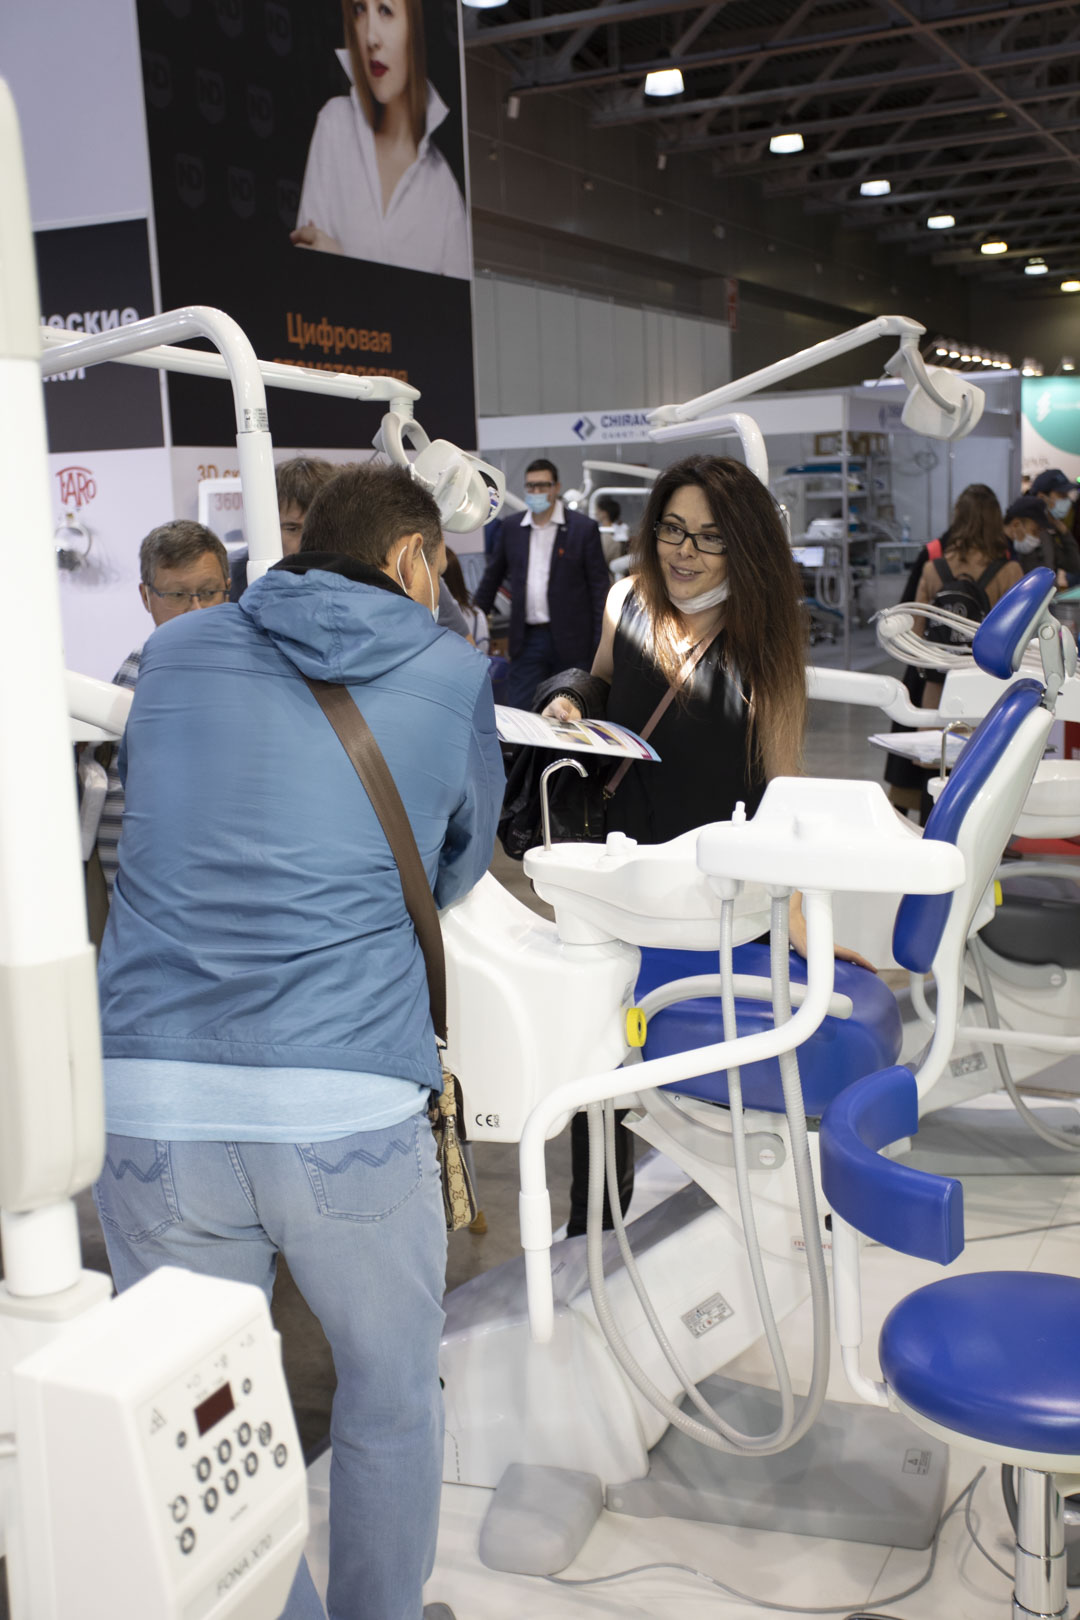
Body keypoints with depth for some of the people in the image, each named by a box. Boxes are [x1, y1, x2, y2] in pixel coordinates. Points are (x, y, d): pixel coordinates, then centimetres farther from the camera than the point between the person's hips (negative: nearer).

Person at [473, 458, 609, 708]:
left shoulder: (584, 528, -2)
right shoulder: (511, 527, 8)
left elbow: (599, 585, -2)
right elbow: (492, 577, 17)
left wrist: (603, 641, -7)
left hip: (570, 640, -3)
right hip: (527, 639, 3)